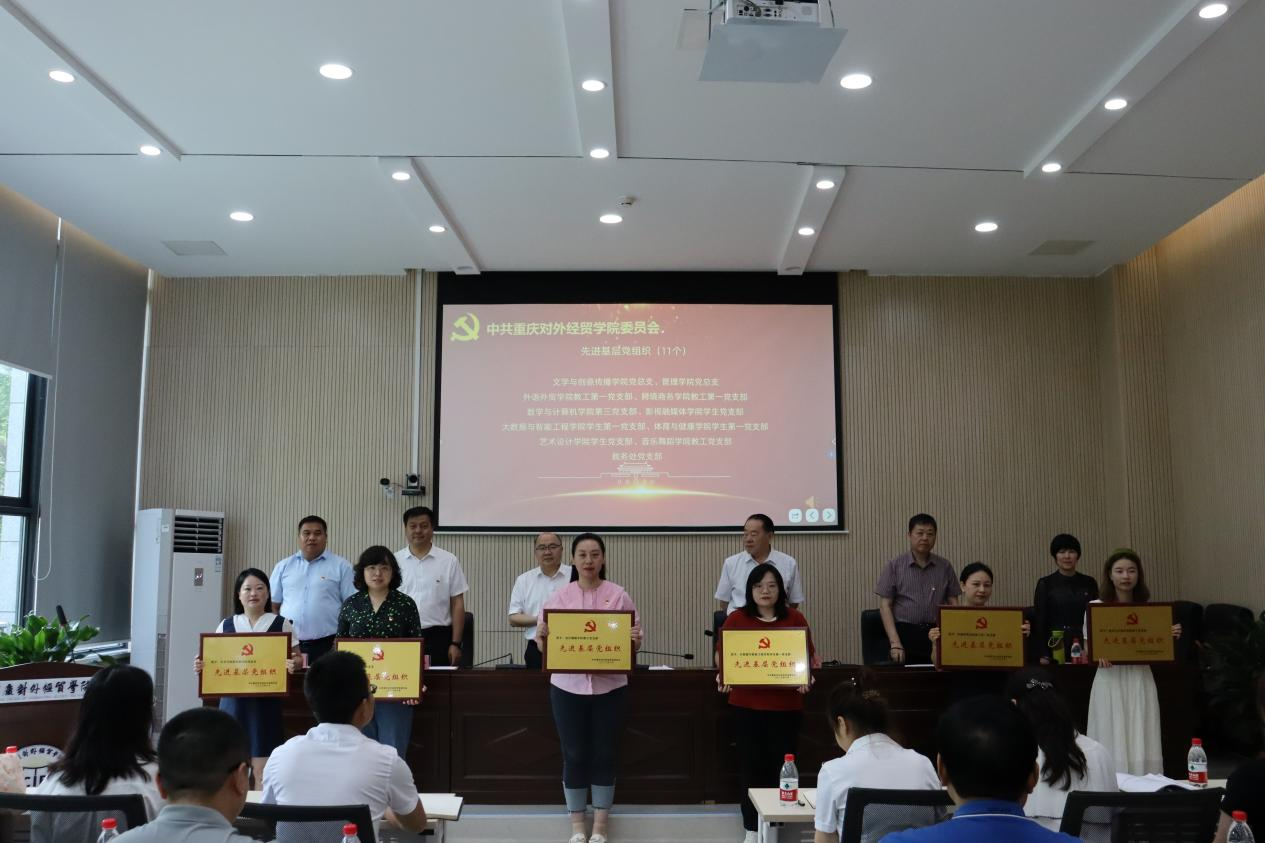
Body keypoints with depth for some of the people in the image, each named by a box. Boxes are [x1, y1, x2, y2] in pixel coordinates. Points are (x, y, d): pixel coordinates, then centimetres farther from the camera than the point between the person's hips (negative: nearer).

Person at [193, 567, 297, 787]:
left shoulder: (281, 625, 2)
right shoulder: (226, 625, 9)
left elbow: (294, 659, 1)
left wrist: (291, 666, -21)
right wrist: (201, 667, -7)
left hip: (265, 703, -2)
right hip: (232, 701, 3)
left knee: (261, 770, -4)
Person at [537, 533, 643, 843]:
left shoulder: (619, 596, 0)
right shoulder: (559, 596, 1)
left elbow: (634, 643, 4)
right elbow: (544, 645, 3)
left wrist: (635, 640, -19)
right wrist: (541, 637, -19)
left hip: (609, 687, 0)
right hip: (568, 686, 0)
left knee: (605, 755, 7)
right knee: (574, 755, 7)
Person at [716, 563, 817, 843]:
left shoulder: (795, 619, 0)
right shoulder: (736, 618, -1)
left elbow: (807, 657, 4)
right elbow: (722, 654, 4)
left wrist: (806, 678, -14)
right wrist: (723, 676, -14)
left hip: (786, 704, 0)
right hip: (746, 704, 0)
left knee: (783, 765, 5)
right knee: (751, 765, 8)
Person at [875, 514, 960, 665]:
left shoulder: (945, 567, 9)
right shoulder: (894, 566, 2)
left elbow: (952, 604, 10)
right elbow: (885, 605, -1)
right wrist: (895, 642, -10)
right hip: (905, 633, -2)